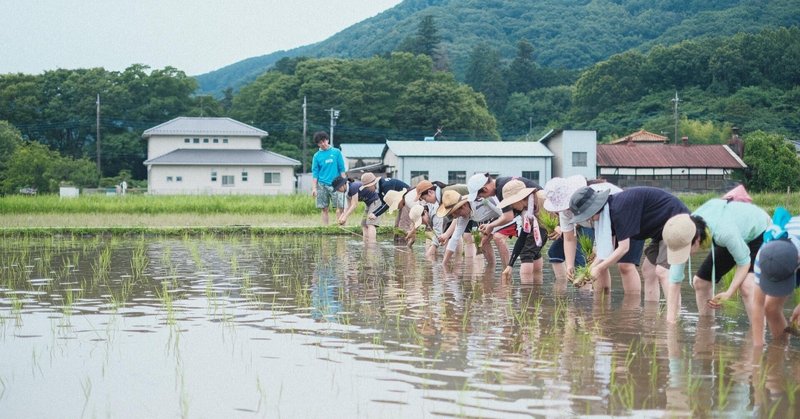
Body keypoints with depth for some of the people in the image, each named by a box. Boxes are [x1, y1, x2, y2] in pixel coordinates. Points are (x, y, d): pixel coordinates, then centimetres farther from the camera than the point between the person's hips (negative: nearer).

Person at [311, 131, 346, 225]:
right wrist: (314, 188, -1)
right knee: (324, 209, 4)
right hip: (322, 185, 1)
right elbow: (315, 173, 7)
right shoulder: (317, 156, 6)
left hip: (335, 184, -1)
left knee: (340, 207, -9)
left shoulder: (336, 152, 5)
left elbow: (342, 169, 6)